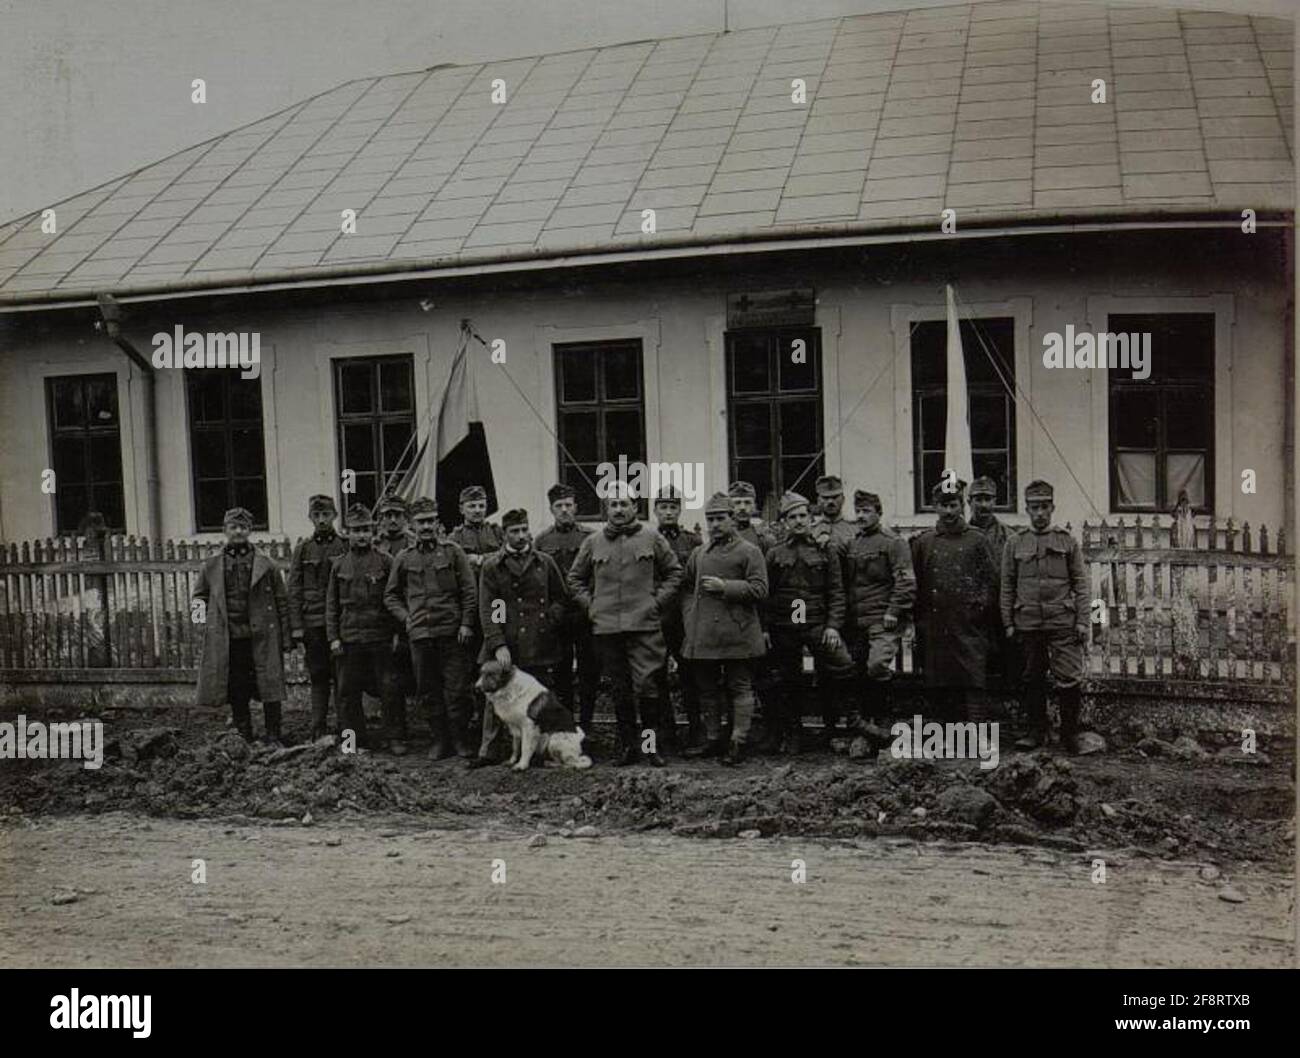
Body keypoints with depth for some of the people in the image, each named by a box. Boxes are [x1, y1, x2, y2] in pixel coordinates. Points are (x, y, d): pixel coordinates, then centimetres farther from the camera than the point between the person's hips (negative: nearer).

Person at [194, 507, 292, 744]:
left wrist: (286, 636, -1)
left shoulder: (265, 565, 2)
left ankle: (273, 737, 9)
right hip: (227, 638, 2)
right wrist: (211, 618, 4)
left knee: (269, 686, -1)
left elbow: (282, 600, 3)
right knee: (236, 691, 7)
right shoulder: (211, 566, 7)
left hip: (261, 636, -2)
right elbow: (199, 596, 19)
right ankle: (244, 738, 19)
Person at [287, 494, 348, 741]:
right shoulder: (303, 550, 7)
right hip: (313, 624, 1)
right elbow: (294, 590, 5)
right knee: (318, 677, 5)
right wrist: (296, 626, -2)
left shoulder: (346, 547, 4)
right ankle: (318, 730, 11)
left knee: (342, 677, -1)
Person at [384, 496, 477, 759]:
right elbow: (390, 595, 18)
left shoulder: (453, 551, 5)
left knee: (457, 688, -1)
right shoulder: (404, 558, 10)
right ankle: (440, 740, 16)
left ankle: (460, 739, 11)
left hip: (452, 631, -2)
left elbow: (470, 591, 3)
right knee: (428, 690, 5)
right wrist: (405, 617, 4)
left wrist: (466, 623, -4)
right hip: (420, 634, 2)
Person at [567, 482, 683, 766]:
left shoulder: (651, 539, 5)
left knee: (646, 686, -8)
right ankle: (629, 746, 16)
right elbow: (575, 579, 19)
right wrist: (589, 605, 7)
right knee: (621, 690, 8)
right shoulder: (593, 542, 10)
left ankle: (651, 743, 2)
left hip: (644, 626, -2)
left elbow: (674, 572, 11)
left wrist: (657, 602, 2)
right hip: (606, 626, 2)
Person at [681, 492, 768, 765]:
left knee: (740, 689, 0)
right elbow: (686, 588, 20)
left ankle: (738, 744, 3)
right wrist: (690, 618, 6)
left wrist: (725, 587, -15)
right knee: (708, 690, 11)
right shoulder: (699, 553, 14)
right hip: (703, 637, 6)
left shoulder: (749, 552, -1)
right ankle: (712, 740, 22)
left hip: (737, 636, -5)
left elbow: (760, 589, -9)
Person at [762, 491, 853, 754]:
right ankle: (793, 736, 22)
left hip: (817, 624, -1)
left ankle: (832, 721, 2)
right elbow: (766, 593, 8)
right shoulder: (775, 554, 7)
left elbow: (836, 591, 1)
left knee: (843, 666, -20)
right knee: (790, 683, 8)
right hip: (783, 627, 1)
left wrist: (833, 625, -8)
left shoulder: (826, 549, 4)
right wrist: (765, 628, 2)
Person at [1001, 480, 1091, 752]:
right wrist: (1008, 623, 4)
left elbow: (1081, 584, 4)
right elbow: (1007, 586, 9)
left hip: (1063, 622, -1)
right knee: (1033, 679, 8)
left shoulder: (1067, 541, 5)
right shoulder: (1014, 543, 7)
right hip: (1028, 623, 1)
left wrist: (1082, 621, -3)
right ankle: (1037, 730, 18)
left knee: (1069, 679, -2)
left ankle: (1070, 733, 10)